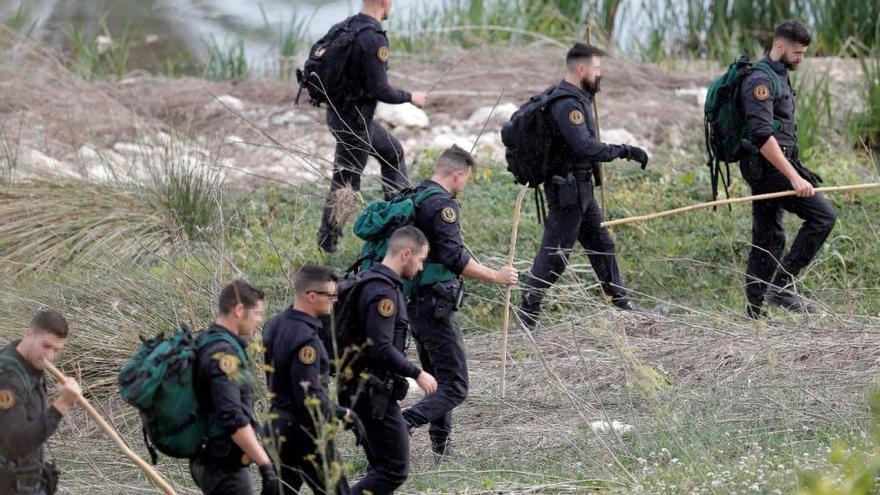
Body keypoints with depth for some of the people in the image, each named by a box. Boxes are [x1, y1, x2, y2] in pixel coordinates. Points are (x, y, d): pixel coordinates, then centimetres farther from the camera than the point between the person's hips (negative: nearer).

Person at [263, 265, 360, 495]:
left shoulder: (275, 325, 6)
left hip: (279, 425, 9)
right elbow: (310, 398, -26)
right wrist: (345, 415, -15)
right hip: (305, 433, -9)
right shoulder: (306, 340, -24)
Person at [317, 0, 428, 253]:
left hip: (336, 110, 9)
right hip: (353, 121, -9)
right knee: (345, 181, 4)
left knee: (392, 151, 25)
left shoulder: (343, 27, 1)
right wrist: (410, 97, -8)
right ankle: (327, 242, 15)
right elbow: (380, 90, -25)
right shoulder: (374, 39, -26)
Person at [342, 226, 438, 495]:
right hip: (374, 392, -11)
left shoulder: (373, 283, 13)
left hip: (362, 389, 11)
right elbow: (381, 349, -25)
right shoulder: (383, 292, -18)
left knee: (381, 467, 15)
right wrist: (417, 374, -16)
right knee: (395, 470, -8)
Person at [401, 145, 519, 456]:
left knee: (438, 380, 21)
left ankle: (442, 449, 24)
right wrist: (496, 277, -16)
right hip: (435, 306, -10)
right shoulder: (443, 205, -15)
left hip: (412, 301, 10)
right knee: (454, 388, -9)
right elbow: (454, 258, -24)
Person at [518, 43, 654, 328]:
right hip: (568, 190, -11)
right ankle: (527, 313, 0)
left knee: (601, 245, 16)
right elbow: (585, 147, -31)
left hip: (581, 187, 11)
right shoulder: (566, 104, -22)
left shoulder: (577, 98, 10)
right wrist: (625, 151, -27)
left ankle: (620, 304, 25)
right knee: (555, 254, -6)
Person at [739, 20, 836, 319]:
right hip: (767, 166, -10)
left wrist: (795, 171, 28)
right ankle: (782, 285, -12)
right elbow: (762, 136, -25)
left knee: (769, 238, 11)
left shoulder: (777, 76, 18)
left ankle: (754, 311, 13)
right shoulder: (761, 80, -16)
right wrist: (794, 177, -28)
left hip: (767, 169, 10)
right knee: (822, 215, -13)